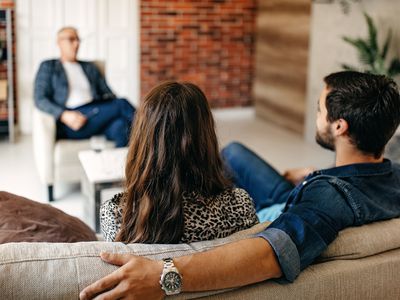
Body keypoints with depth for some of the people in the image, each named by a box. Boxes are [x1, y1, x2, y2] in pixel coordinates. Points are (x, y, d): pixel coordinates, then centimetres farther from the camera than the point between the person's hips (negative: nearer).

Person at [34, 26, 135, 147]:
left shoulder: (89, 67, 28)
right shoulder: (48, 67, 15)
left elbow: (107, 93, 21)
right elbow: (40, 99, 3)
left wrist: (114, 105, -5)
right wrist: (64, 115, -16)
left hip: (97, 115, 4)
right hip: (71, 124, -4)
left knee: (120, 126, -36)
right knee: (122, 104, -28)